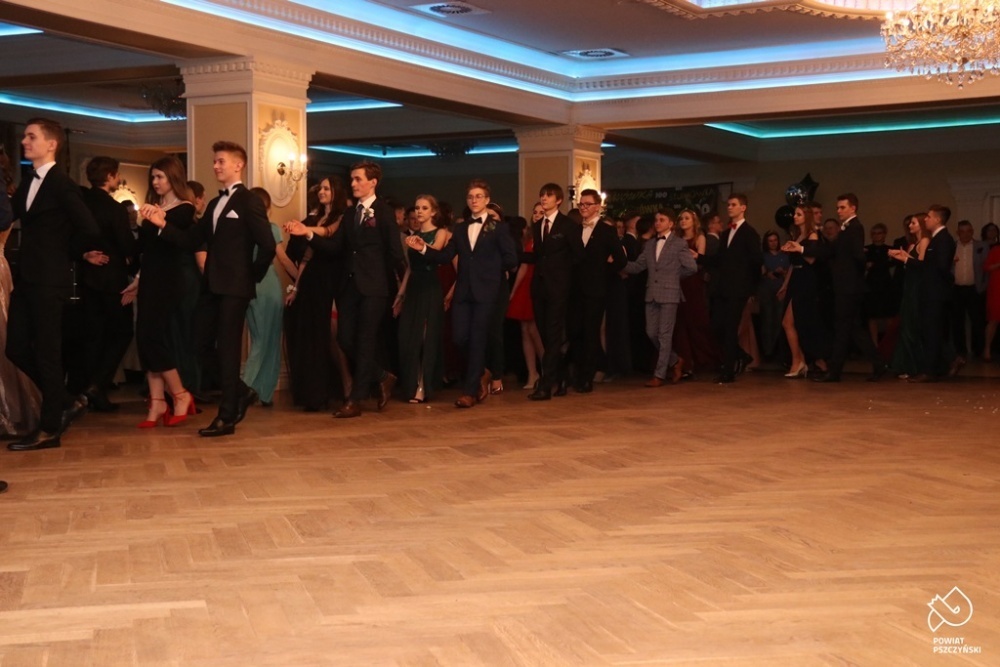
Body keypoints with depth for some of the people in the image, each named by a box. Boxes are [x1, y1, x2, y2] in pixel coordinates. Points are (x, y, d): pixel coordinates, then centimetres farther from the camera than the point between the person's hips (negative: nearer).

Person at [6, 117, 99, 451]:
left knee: (47, 353, -1)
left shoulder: (62, 185, -12)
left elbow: (90, 231, -18)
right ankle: (66, 402, 23)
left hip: (48, 282, -8)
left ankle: (49, 429, 8)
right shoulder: (26, 184, 14)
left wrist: (64, 257, -5)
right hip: (26, 279, 8)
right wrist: (26, 258, 5)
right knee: (17, 349, 9)